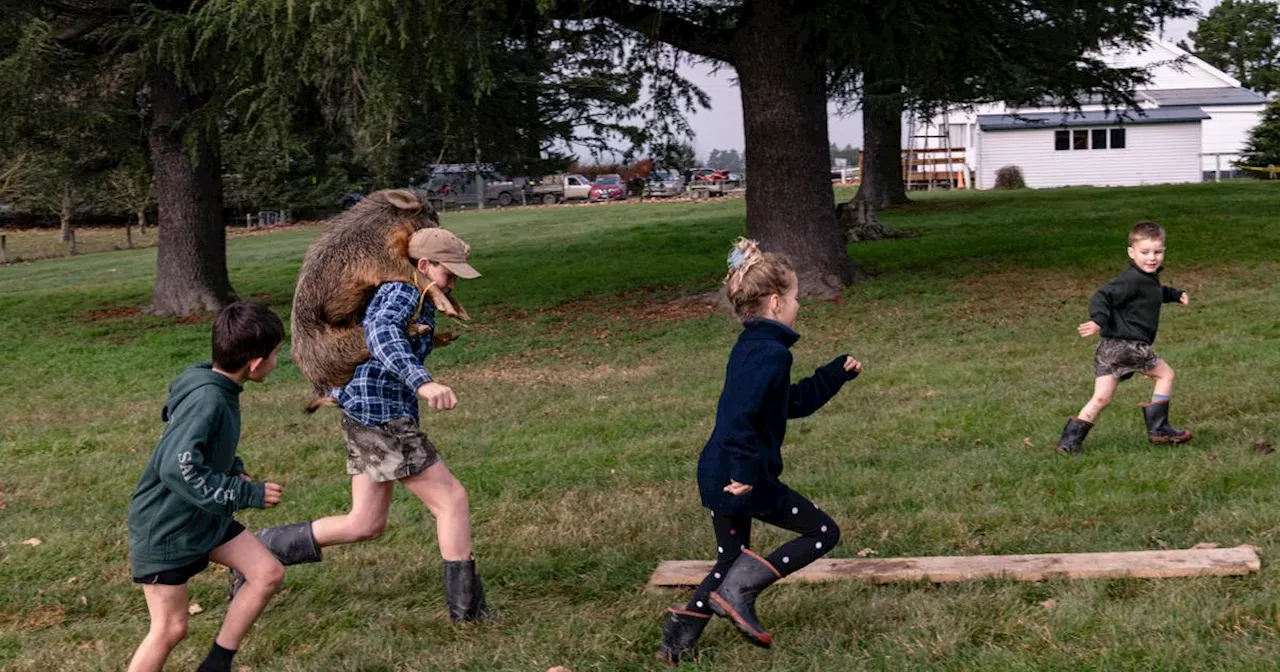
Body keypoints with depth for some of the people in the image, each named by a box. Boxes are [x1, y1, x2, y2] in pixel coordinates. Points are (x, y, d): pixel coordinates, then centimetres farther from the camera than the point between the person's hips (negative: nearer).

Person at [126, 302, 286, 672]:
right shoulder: (208, 399, -29)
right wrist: (247, 494, -28)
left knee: (269, 574, 2)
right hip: (164, 527, -9)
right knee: (170, 628, 0)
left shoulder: (217, 387, -1)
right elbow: (177, 468, -37)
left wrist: (236, 473, 2)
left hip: (203, 518, 9)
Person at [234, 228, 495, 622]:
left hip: (372, 415, 10)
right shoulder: (403, 291, -13)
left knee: (365, 526, 13)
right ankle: (466, 604, 3)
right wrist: (422, 382, -48)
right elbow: (382, 333, -35)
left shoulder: (417, 301, 17)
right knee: (452, 499, -3)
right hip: (379, 415, -10)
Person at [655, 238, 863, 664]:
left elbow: (792, 404, 25)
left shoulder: (750, 347, 14)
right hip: (741, 480, -10)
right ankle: (738, 591, -3)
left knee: (732, 560, 24)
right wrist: (747, 472, -31)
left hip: (718, 476, 10)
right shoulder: (770, 353, -17)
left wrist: (837, 373, 24)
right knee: (823, 533, 6)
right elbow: (739, 415, -31)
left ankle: (680, 634, 21)